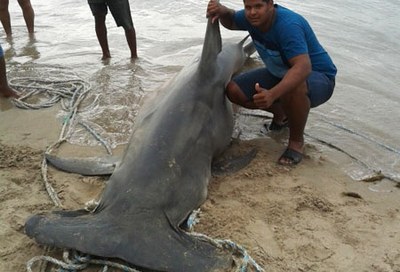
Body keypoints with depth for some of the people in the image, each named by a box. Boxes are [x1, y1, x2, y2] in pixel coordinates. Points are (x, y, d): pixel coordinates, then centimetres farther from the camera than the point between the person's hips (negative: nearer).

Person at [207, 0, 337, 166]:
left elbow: (303, 67, -44)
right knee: (234, 90, -8)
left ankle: (297, 141, -15)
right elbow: (231, 22, 15)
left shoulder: (288, 25, -32)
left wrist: (272, 94, -58)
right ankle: (281, 113, 15)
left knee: (293, 89, -43)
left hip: (318, 77, -7)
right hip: (280, 73, 7)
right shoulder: (252, 18, -9)